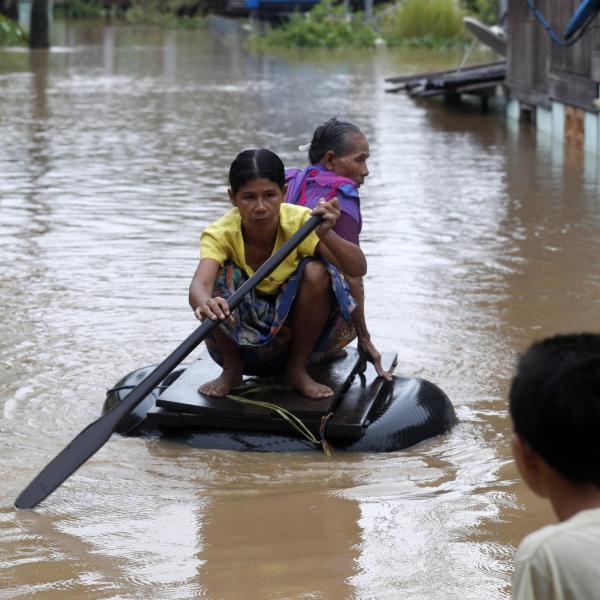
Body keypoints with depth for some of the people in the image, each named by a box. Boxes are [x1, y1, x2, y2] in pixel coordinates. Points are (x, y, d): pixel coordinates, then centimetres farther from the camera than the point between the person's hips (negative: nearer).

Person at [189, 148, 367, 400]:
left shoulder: (300, 222, -21)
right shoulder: (220, 234, -23)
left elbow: (359, 268, -31)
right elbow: (199, 285, -43)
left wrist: (327, 236, -51)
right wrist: (204, 304, -68)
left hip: (292, 329, 0)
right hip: (242, 333, 0)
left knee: (317, 272, -28)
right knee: (220, 276, -29)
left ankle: (297, 368, -7)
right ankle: (232, 370, -5)